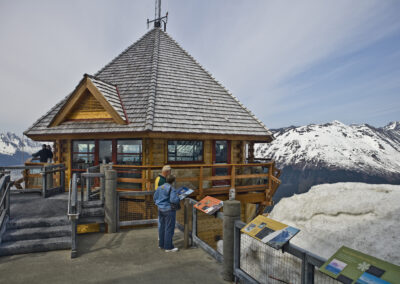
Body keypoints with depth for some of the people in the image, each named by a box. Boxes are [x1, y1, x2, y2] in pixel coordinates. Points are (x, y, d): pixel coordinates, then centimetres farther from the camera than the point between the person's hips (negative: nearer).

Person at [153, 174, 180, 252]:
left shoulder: (159, 187, 5)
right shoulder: (172, 189, -17)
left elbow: (155, 198, 12)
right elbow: (174, 200, -26)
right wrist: (178, 199, -6)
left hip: (160, 209, 8)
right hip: (169, 210, -7)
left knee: (162, 227, 17)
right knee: (169, 228, 2)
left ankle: (161, 244, 29)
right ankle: (168, 247, 10)